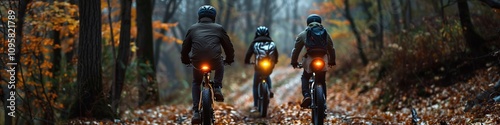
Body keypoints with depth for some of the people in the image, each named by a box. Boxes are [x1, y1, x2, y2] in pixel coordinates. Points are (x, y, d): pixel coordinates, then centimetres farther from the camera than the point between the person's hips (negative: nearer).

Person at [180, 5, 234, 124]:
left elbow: (185, 48, 24)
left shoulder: (193, 28, 19)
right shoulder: (219, 28, 17)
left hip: (197, 62, 1)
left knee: (196, 83, 27)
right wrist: (229, 60, 41)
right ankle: (217, 88, 17)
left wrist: (186, 60, 43)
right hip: (215, 61, -1)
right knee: (220, 65, 37)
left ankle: (196, 112, 14)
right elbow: (229, 46, 22)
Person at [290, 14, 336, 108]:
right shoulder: (325, 34, 20)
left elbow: (296, 49, 13)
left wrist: (294, 62, 23)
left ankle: (306, 95, -9)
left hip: (310, 60, -2)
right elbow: (331, 49, 26)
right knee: (321, 81, 14)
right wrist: (332, 61, 38)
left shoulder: (303, 34, 13)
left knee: (305, 78, 16)